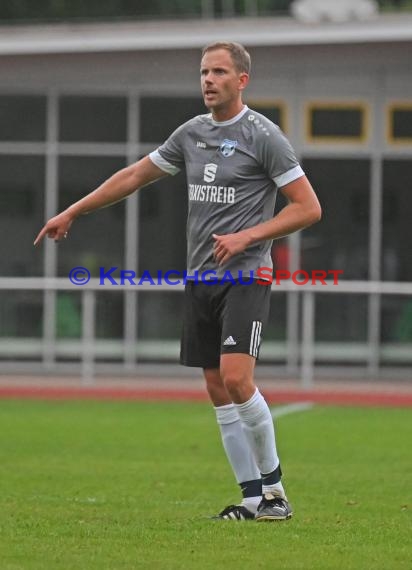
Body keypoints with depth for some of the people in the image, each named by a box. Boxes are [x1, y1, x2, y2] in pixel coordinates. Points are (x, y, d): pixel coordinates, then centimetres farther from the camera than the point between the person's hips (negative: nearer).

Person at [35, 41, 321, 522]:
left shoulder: (263, 136, -7)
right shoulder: (191, 133, 12)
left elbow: (308, 207, -8)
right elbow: (136, 175, 23)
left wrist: (247, 235, -16)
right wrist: (72, 212, 24)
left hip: (244, 276, -7)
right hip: (200, 279, 7)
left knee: (235, 378, -20)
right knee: (218, 389, 3)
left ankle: (273, 484, -4)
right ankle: (253, 498, 8)